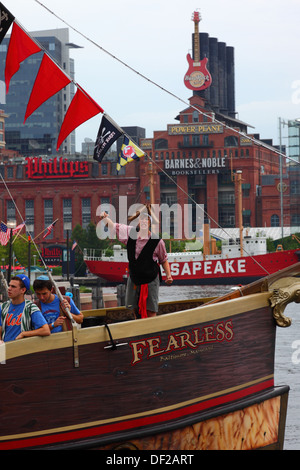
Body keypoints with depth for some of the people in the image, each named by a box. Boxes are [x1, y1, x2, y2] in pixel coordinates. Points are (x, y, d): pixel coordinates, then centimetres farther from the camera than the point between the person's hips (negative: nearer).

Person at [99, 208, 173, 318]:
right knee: (136, 310, 10)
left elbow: (163, 260, 2)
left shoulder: (157, 241, -11)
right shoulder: (130, 232, -4)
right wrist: (104, 217, -9)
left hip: (150, 280, -4)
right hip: (134, 279, 4)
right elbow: (113, 226, 9)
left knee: (151, 311, -6)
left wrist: (168, 275, -9)